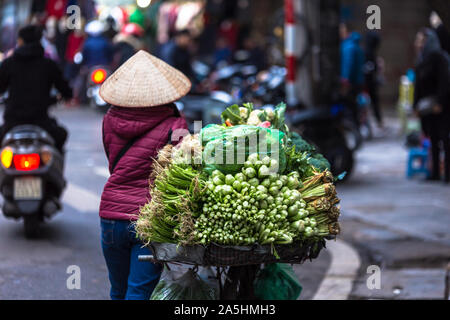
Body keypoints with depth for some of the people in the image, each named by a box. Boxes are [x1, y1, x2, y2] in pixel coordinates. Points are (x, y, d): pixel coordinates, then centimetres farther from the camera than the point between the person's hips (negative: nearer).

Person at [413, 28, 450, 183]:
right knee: (433, 139, 8)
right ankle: (435, 172, 11)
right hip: (427, 107, 7)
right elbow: (418, 85, 15)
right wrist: (416, 105, 8)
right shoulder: (421, 61, 14)